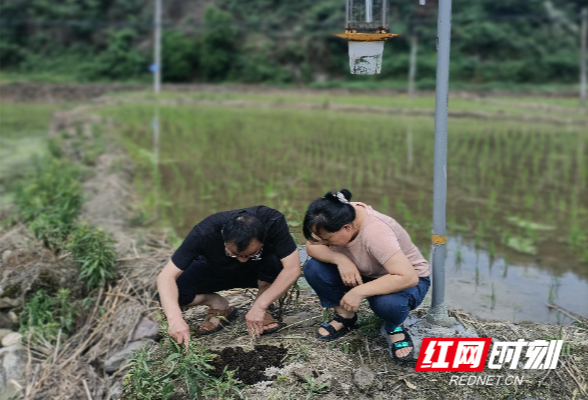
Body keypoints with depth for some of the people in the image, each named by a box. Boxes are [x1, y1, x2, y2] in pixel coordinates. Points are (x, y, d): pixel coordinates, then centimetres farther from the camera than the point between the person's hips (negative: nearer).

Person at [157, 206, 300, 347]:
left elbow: (293, 269, -34)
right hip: (215, 272, 0)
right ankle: (220, 305, 1)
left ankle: (260, 308, -9)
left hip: (259, 272, 0)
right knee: (170, 296, -26)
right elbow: (166, 277, -34)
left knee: (274, 258, -35)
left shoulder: (273, 221, -35)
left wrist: (260, 306, -39)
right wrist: (175, 319, -48)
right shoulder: (204, 233, -34)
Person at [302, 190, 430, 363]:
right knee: (313, 269, -16)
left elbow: (407, 278, -41)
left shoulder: (376, 233, -37)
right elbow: (312, 247, -13)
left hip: (408, 280, -5)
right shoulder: (338, 216, -19)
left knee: (387, 302, -39)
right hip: (363, 274, 6)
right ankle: (345, 316, 5)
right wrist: (339, 259, -31)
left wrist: (360, 291, -41)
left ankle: (393, 328, -4)